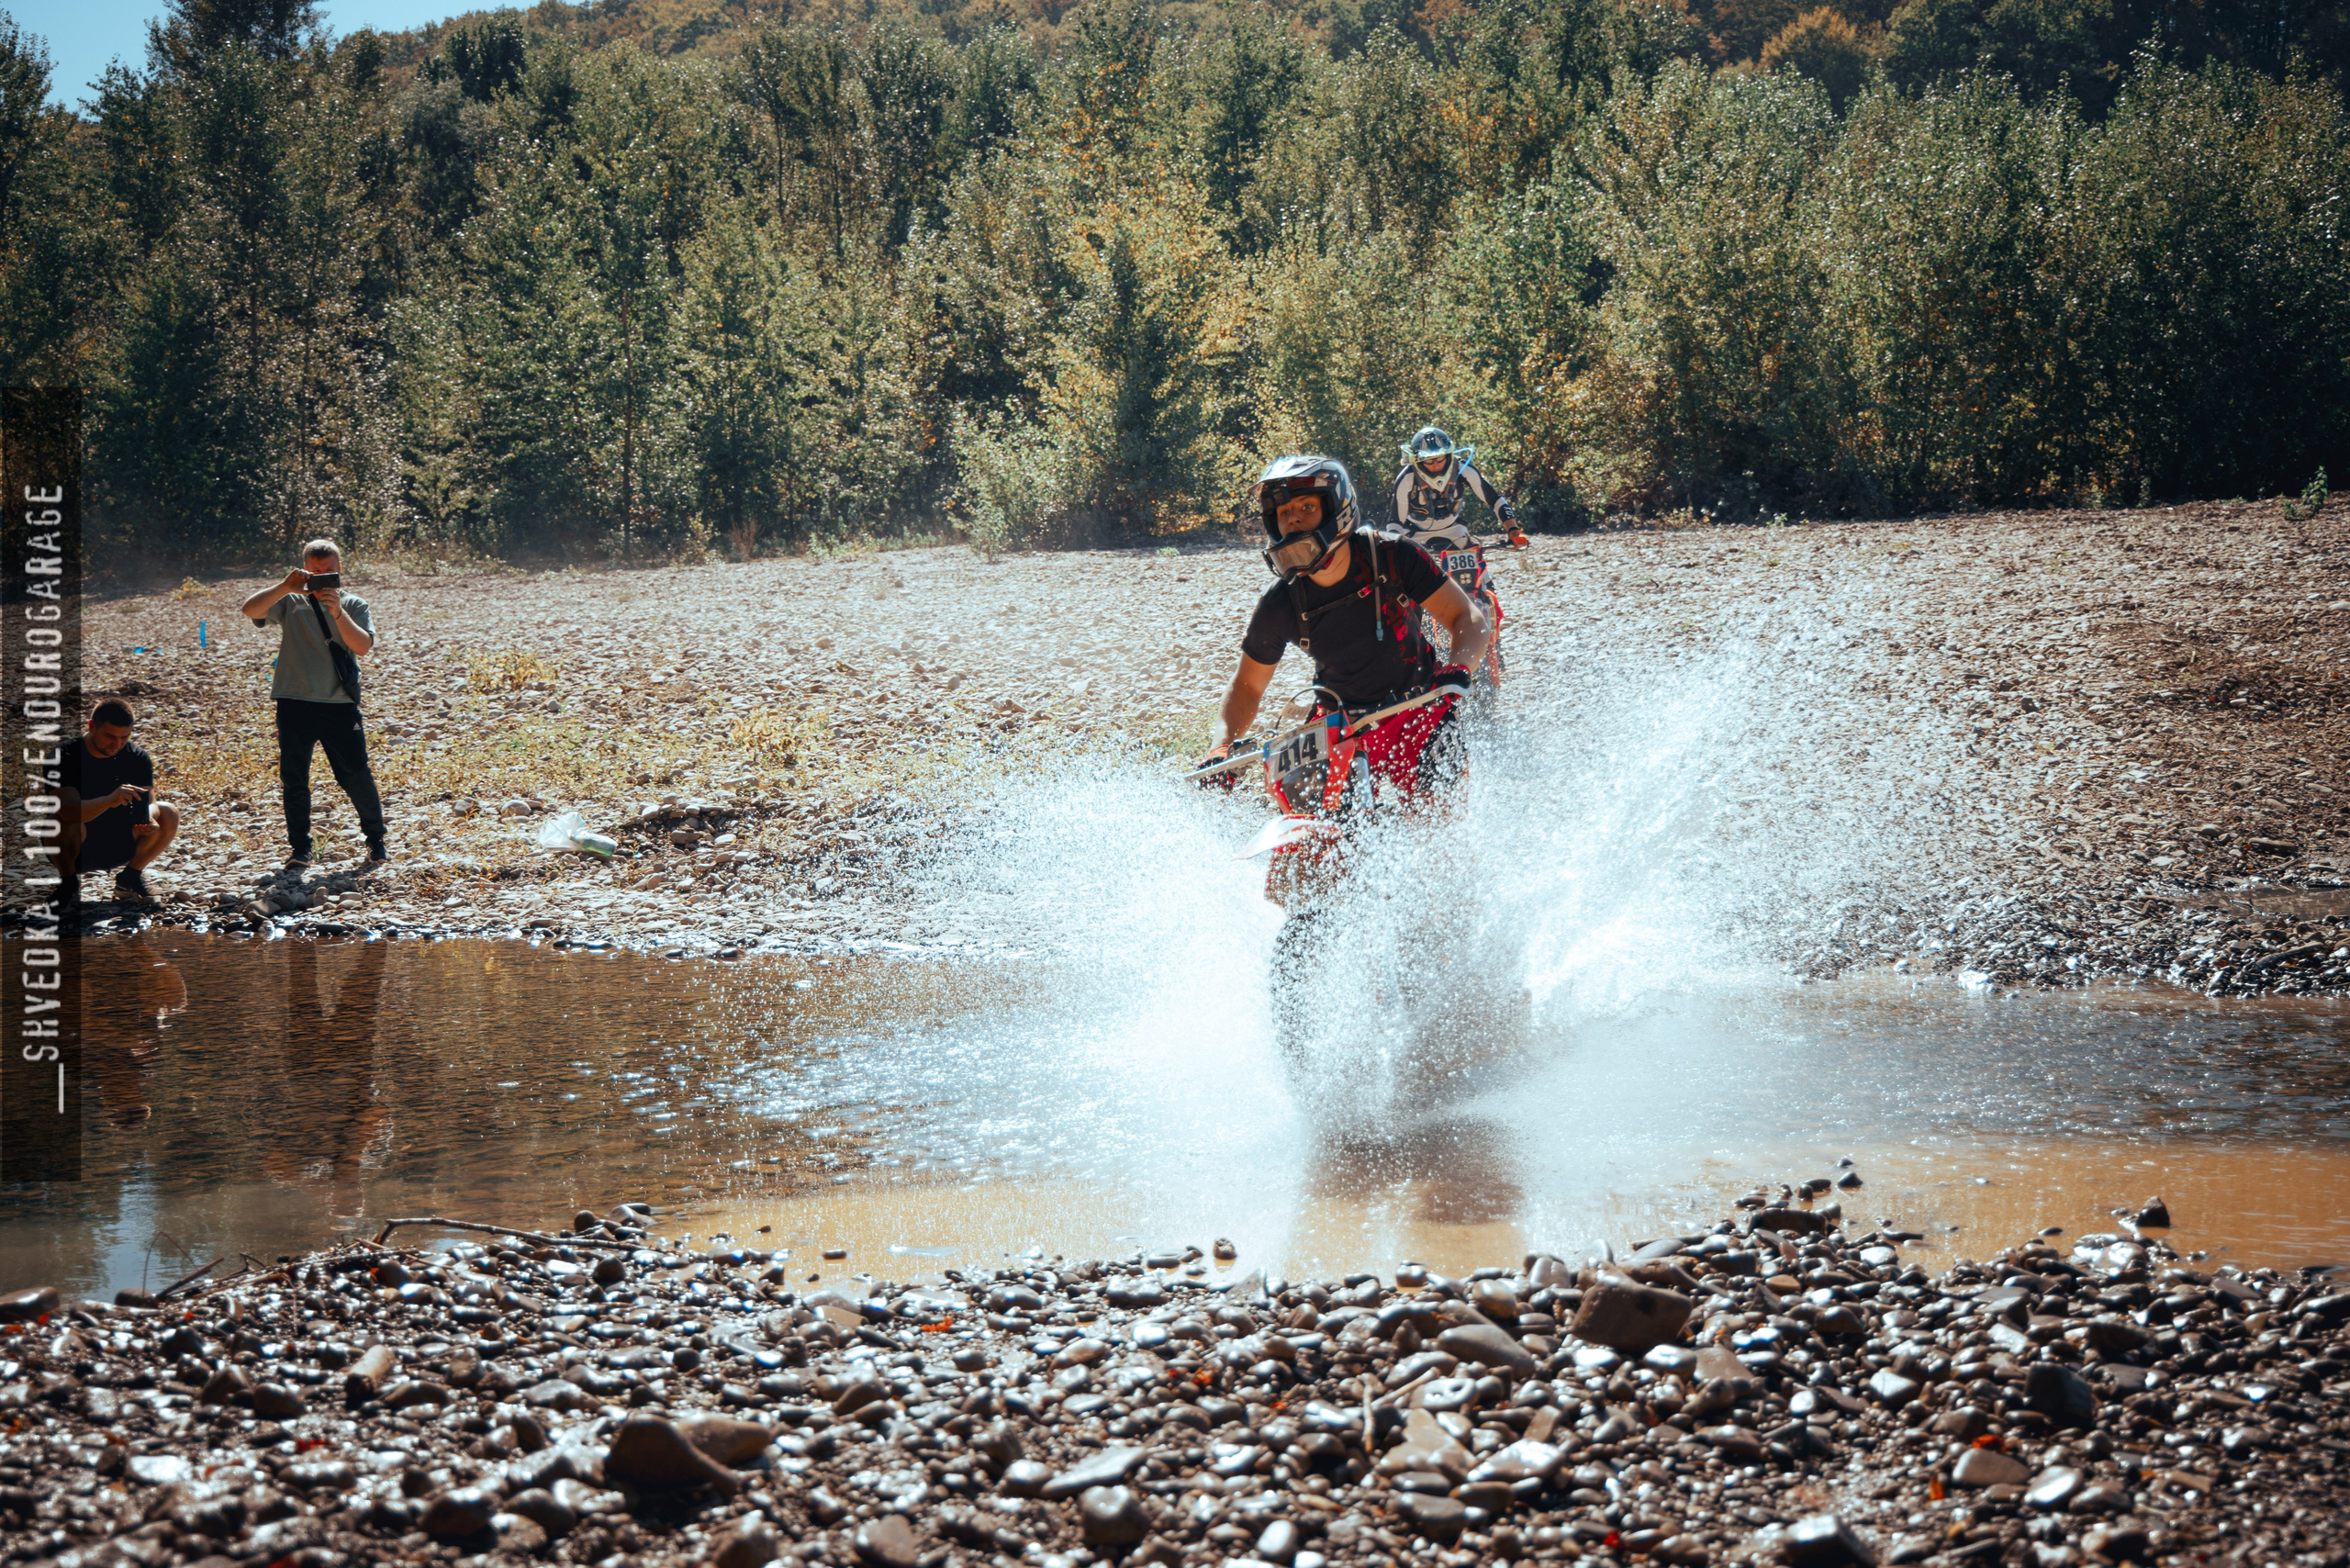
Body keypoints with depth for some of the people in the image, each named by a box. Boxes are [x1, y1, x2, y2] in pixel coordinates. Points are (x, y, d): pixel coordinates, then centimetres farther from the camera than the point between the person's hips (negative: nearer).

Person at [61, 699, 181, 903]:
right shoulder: (68, 755, -20)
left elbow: (150, 803, -14)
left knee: (169, 815, -15)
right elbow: (68, 811, -35)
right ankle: (67, 882, -8)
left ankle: (129, 877, 3)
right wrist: (109, 801, -52)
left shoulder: (137, 759, -5)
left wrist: (147, 817, -39)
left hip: (117, 847, 4)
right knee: (69, 823, -37)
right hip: (79, 849, -4)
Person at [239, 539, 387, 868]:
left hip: (340, 705, -1)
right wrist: (285, 587, -23)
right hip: (295, 703, 1)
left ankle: (375, 839, 17)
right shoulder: (290, 603, 6)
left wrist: (338, 612, -21)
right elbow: (251, 609, -10)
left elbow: (363, 646, -8)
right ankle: (300, 849, 13)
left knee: (356, 775, -1)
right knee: (294, 779, 3)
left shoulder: (354, 605, 7)